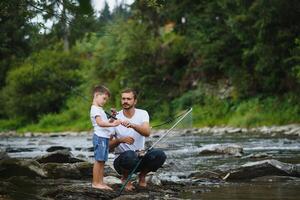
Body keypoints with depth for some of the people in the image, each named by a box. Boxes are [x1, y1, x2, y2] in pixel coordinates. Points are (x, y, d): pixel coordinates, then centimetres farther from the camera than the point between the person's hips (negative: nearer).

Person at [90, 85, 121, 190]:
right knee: (98, 160, -7)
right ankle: (95, 183, -5)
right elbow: (100, 123, -22)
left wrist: (111, 120, 11)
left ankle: (100, 182, 11)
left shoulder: (99, 109, 22)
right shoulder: (95, 109, -10)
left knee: (102, 161, 9)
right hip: (100, 137, -10)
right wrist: (112, 124, -26)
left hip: (105, 137, 10)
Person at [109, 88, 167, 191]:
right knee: (130, 155, -38)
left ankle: (142, 175, 3)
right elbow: (108, 145, -7)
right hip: (122, 159, -2)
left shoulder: (142, 114, -1)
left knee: (160, 155, -27)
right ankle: (125, 177, -4)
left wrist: (132, 125, -40)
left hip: (140, 156, 2)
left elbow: (147, 133, -22)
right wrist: (120, 140, -27)